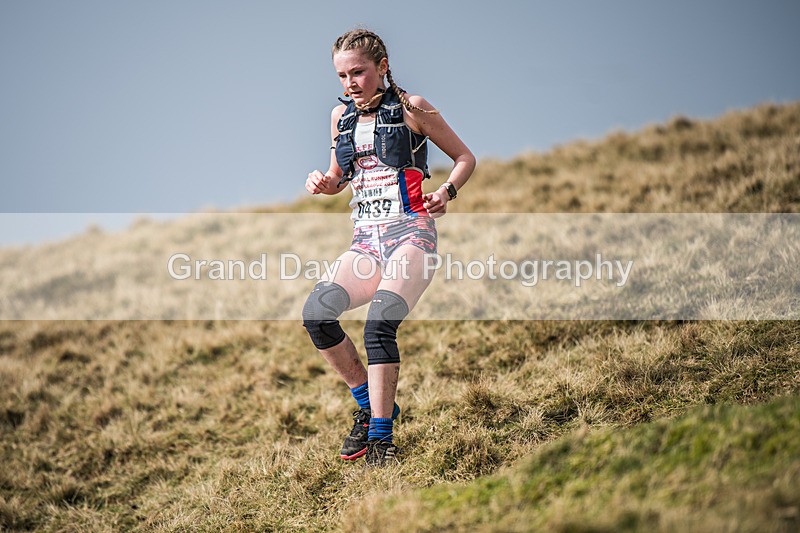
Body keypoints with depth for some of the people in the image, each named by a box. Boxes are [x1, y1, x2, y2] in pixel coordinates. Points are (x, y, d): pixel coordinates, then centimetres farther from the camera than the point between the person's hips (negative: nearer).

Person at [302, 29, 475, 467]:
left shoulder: (411, 108, 0)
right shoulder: (341, 117, 14)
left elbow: (465, 158, 8)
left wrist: (446, 192, -12)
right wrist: (322, 183, 5)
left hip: (410, 233, -5)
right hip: (366, 241, 5)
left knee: (379, 324, -30)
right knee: (316, 311, -23)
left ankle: (380, 437, -22)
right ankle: (368, 406, -5)